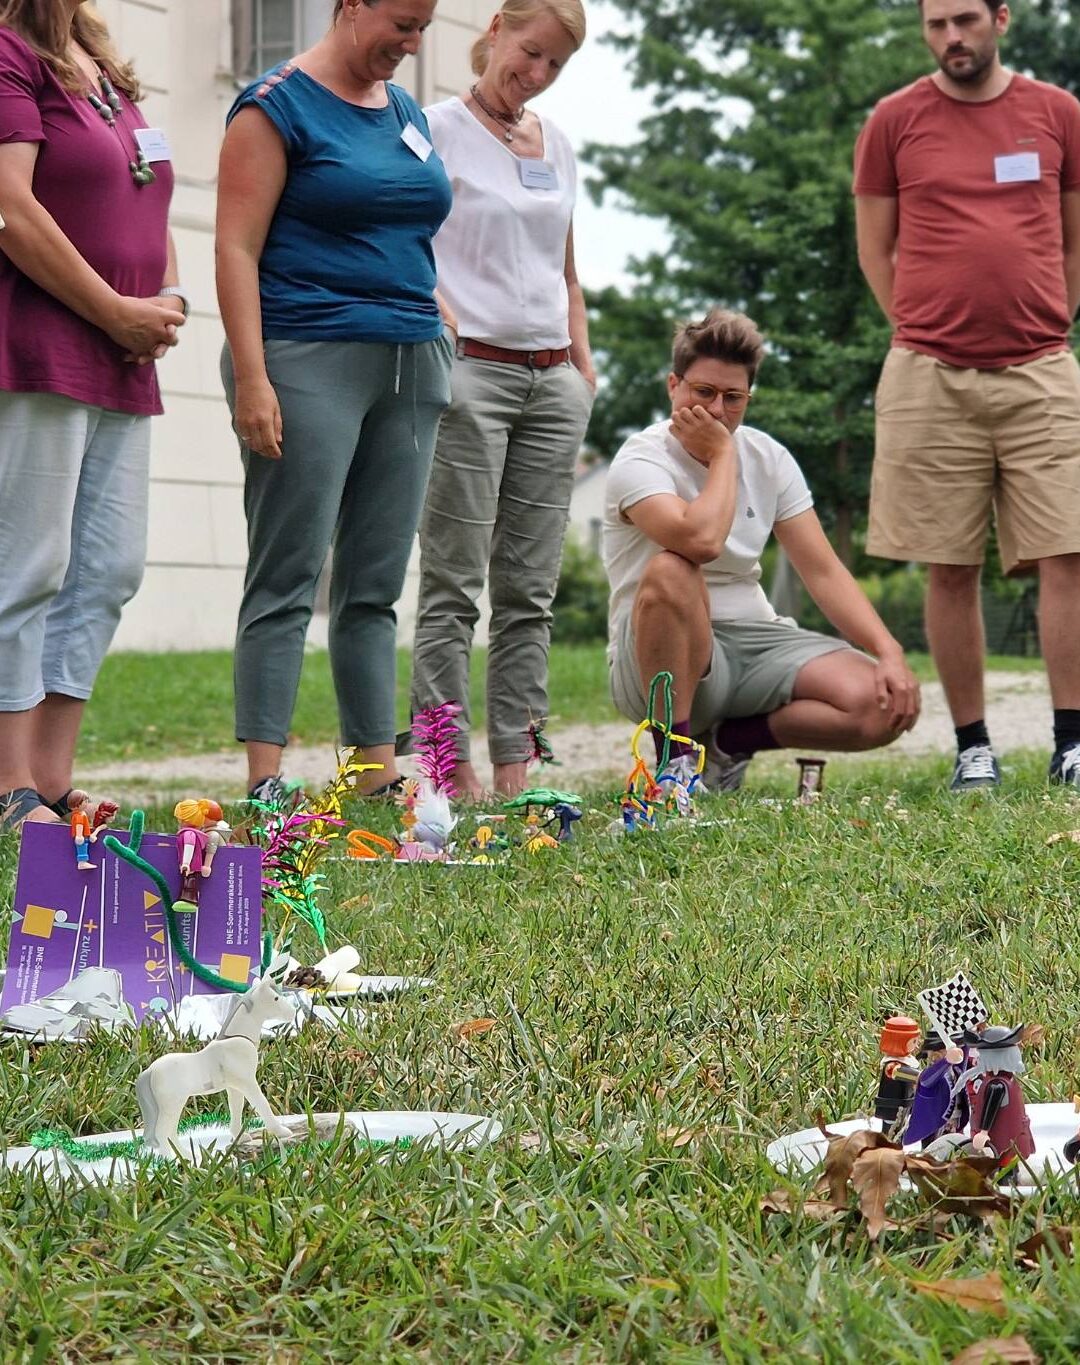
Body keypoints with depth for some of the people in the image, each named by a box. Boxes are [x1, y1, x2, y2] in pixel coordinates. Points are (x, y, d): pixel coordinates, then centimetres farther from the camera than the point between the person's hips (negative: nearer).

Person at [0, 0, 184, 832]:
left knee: (109, 570, 6)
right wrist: (118, 313, -13)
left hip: (122, 365, 9)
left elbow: (150, 207, 25)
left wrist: (169, 303, 7)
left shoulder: (105, 69, 20)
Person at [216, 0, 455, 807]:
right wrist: (251, 379, -17)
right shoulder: (278, 105, -4)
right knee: (288, 580, -7)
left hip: (412, 368, 7)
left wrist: (444, 336, 16)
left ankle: (379, 773, 9)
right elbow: (237, 249, -9)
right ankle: (266, 782, -7)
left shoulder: (407, 113, 18)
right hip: (309, 362, -7)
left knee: (377, 586, 7)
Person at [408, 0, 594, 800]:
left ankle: (515, 764, 8)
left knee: (530, 586, 5)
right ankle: (451, 766, -4)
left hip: (552, 378, 6)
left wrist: (584, 367, 14)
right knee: (456, 583, -6)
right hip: (472, 369, -6)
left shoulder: (557, 146, 17)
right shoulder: (437, 130, 0)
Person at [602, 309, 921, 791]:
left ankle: (728, 741, 2)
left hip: (755, 642, 5)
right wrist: (722, 454, -16)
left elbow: (823, 571, 3)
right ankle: (673, 758, -24)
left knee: (887, 706, -19)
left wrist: (890, 654, -11)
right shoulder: (641, 460, -12)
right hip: (657, 660, -5)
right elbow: (701, 540, -33)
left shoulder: (768, 458, 7)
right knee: (671, 570, -39)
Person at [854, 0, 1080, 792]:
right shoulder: (895, 122, 5)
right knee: (951, 569, 1)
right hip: (932, 377, 0)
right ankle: (973, 747, 8)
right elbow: (875, 249, 11)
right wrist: (923, 334, 5)